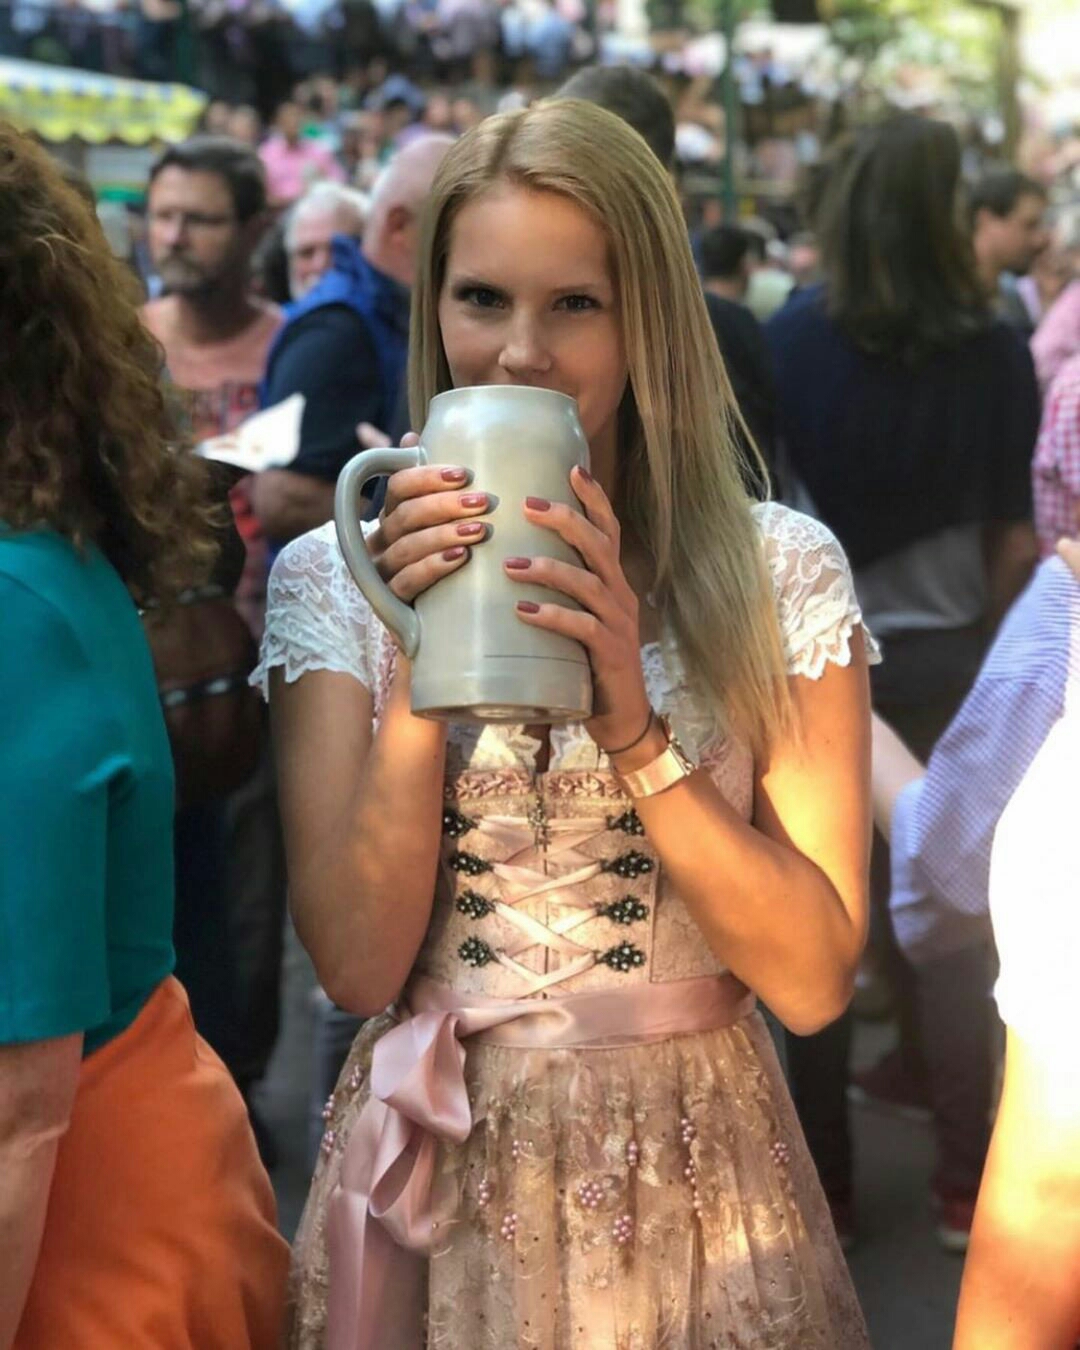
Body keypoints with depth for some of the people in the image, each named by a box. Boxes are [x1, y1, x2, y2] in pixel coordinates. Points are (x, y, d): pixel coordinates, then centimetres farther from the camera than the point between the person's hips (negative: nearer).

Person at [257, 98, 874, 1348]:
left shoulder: (781, 572, -7)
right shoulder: (332, 577, -5)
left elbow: (814, 978, -11)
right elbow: (356, 965, -10)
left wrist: (631, 724, -22)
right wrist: (422, 671, -21)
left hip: (693, 1180, 0)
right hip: (437, 1176, 1)